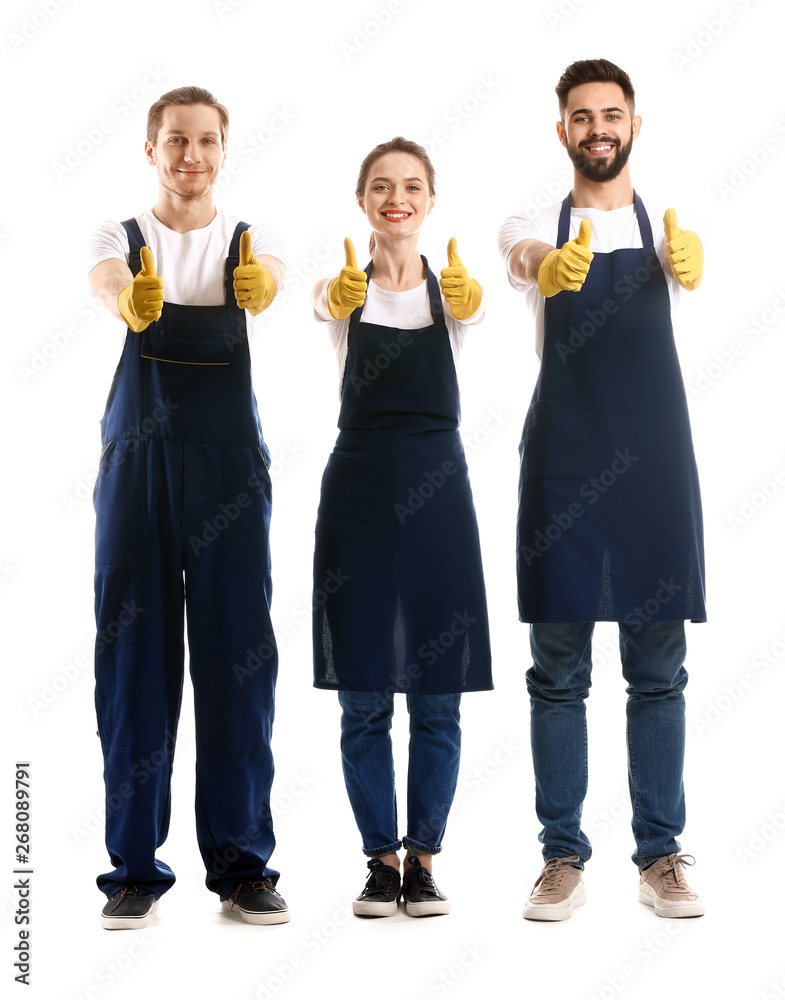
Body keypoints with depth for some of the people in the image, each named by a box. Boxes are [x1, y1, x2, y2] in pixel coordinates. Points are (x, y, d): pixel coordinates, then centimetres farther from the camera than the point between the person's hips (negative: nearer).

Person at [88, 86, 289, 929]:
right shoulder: (120, 237, 9)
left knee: (238, 653, -1)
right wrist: (130, 299, -41)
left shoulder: (250, 239, 10)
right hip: (137, 458, 0)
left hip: (228, 462, 0)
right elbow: (106, 283, -16)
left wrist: (259, 288, -40)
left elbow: (269, 282, -15)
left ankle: (241, 861, 9)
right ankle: (134, 866, 9)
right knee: (133, 651, 0)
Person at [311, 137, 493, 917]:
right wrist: (343, 298, -47)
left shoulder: (452, 288, 4)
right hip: (359, 485, 0)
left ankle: (423, 855, 17)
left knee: (437, 696, 4)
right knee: (364, 698, 4)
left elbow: (472, 307, -22)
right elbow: (329, 304, -22)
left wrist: (464, 296, -46)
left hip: (437, 487, 0)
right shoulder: (340, 290, 3)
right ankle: (382, 857, 17)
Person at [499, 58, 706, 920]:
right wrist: (551, 266, -45)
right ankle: (563, 856, 12)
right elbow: (527, 256, -20)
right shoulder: (534, 228, 6)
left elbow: (688, 269, -17)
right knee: (558, 671, 3)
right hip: (562, 465, 0)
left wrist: (687, 262, -43)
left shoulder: (666, 226, 8)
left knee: (658, 671, 5)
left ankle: (660, 854, 14)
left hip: (655, 463, 1)